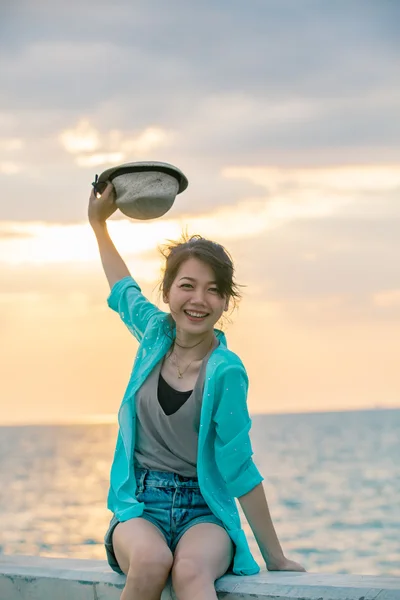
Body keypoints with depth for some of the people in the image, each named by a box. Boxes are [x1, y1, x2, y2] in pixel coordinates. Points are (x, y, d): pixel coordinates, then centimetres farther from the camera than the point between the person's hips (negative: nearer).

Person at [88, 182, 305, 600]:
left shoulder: (225, 372, -12)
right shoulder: (155, 332, 2)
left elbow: (239, 470, -6)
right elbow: (123, 291, 27)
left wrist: (275, 559, -4)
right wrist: (99, 224, 35)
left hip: (203, 513, -3)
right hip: (139, 505, 3)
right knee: (152, 560, -34)